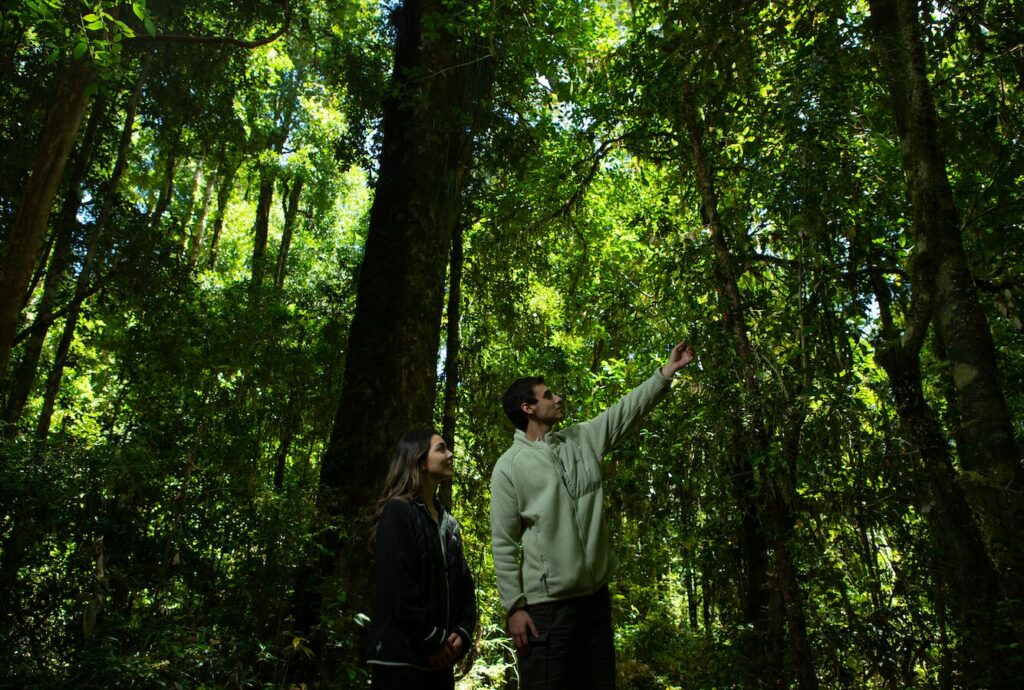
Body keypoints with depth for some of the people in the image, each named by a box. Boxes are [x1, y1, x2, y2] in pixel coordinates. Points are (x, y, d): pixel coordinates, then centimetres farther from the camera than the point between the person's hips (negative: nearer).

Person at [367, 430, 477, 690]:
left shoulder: (448, 522, 15)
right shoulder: (397, 513, -9)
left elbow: (464, 584, 11)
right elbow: (398, 586, -18)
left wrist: (462, 632, -4)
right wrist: (433, 641, -15)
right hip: (401, 657, -7)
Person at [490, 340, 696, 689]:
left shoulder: (582, 439, 8)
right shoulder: (509, 466, -7)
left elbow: (627, 409, 13)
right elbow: (503, 543, -9)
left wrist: (667, 372, 10)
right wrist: (514, 606, -12)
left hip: (595, 594, 6)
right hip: (546, 604, -5)